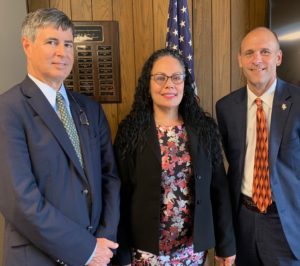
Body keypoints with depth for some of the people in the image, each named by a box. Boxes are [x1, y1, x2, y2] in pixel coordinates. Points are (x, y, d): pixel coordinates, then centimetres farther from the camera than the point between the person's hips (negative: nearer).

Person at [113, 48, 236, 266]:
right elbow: (122, 195, -6)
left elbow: (219, 187, 2)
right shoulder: (131, 131, -8)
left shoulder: (204, 128, -2)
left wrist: (226, 244, 4)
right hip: (146, 247, -2)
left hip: (194, 245, 2)